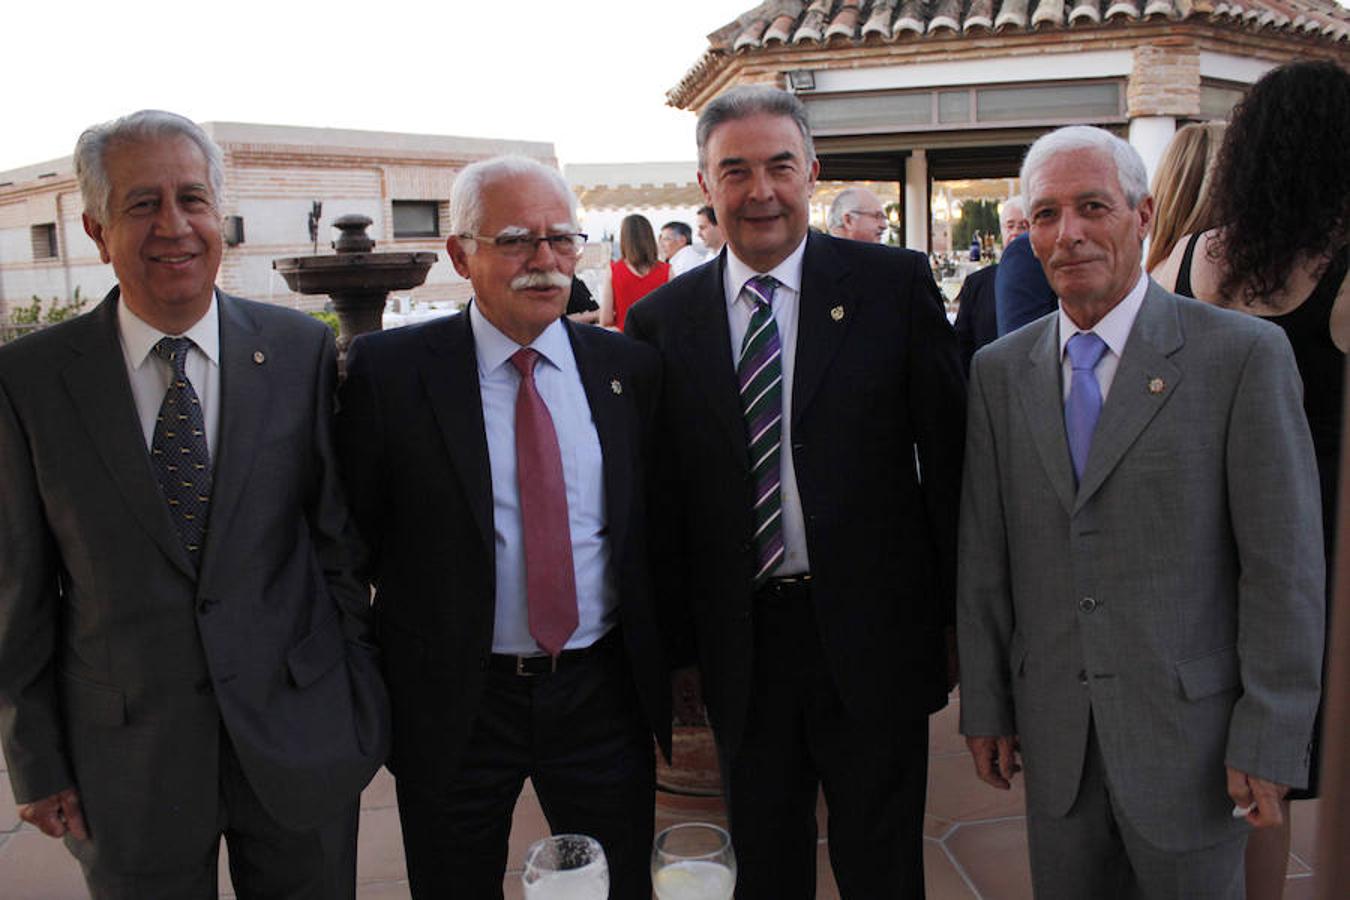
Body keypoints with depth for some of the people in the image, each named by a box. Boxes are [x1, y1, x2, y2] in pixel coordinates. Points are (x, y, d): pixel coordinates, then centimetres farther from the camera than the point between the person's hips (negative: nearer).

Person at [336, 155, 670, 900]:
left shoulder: (629, 368, 0)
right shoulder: (390, 369, -8)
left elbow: (655, 524, 7)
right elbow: (355, 533, -3)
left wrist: (669, 662, 6)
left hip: (602, 694, 2)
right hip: (451, 701, -1)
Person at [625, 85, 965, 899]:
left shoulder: (896, 283, -4)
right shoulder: (662, 319, 1)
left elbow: (949, 457, -2)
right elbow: (661, 495, 3)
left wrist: (961, 616, -2)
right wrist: (674, 641, 2)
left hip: (875, 636, -1)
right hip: (739, 643, 2)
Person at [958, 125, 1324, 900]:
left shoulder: (1243, 355, -9)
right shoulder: (1000, 370, 4)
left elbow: (1285, 566, -9)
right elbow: (984, 557, 5)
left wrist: (1270, 743, -10)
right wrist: (985, 705, 6)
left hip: (1189, 735, -3)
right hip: (1054, 736, 3)